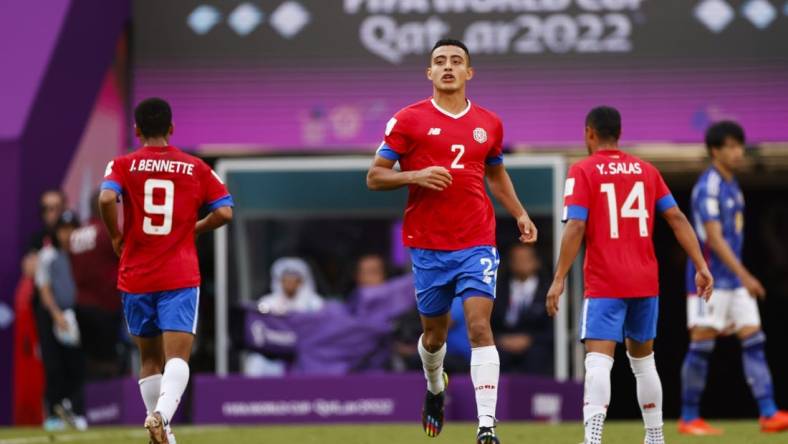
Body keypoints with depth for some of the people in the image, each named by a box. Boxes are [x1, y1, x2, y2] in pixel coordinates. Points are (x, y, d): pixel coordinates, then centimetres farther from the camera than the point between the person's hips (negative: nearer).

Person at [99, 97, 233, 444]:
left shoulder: (123, 166, 2)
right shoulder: (196, 168, 5)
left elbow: (107, 198, -17)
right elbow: (224, 212, -2)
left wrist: (116, 237, -1)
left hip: (135, 277, 1)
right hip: (181, 278, -1)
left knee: (149, 357, 17)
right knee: (177, 354, -11)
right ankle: (162, 412, -36)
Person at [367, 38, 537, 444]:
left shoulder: (489, 124, 8)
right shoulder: (408, 120, -2)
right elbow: (374, 177, -1)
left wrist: (519, 214, 13)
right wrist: (416, 176, -18)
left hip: (477, 244, 1)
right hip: (428, 245, 0)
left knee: (480, 327, -14)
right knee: (434, 333, 12)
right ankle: (434, 389, 45)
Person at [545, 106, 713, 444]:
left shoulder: (583, 171, -3)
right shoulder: (646, 170, 11)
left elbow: (575, 228, -13)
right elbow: (677, 219, 6)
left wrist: (559, 279, -13)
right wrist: (701, 266, 7)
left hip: (605, 285, -5)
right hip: (645, 283, 5)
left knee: (598, 362, -14)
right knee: (643, 360, 20)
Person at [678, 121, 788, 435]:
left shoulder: (732, 185, 13)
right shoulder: (708, 187, -14)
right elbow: (714, 238, -21)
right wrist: (744, 276, -27)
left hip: (734, 279, 8)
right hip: (710, 280, -8)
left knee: (754, 341, -1)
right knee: (702, 346, -3)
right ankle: (689, 419, 4)